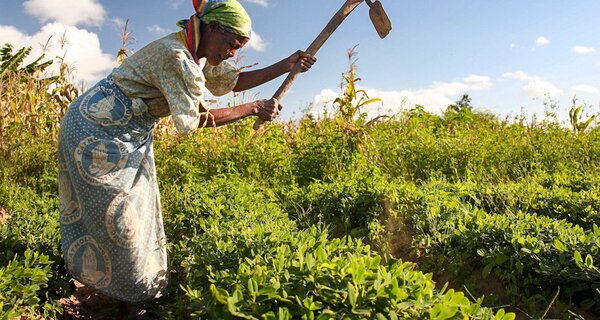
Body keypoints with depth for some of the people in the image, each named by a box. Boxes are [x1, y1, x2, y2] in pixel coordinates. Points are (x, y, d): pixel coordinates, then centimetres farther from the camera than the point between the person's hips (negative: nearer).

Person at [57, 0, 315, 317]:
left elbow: (235, 80, 11)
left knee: (136, 208, 13)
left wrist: (285, 66, 4)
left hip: (129, 136, 10)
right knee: (115, 216, -1)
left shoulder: (198, 56, 4)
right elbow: (196, 118, -22)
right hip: (98, 131, -10)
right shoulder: (175, 56, -26)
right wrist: (254, 108, -16)